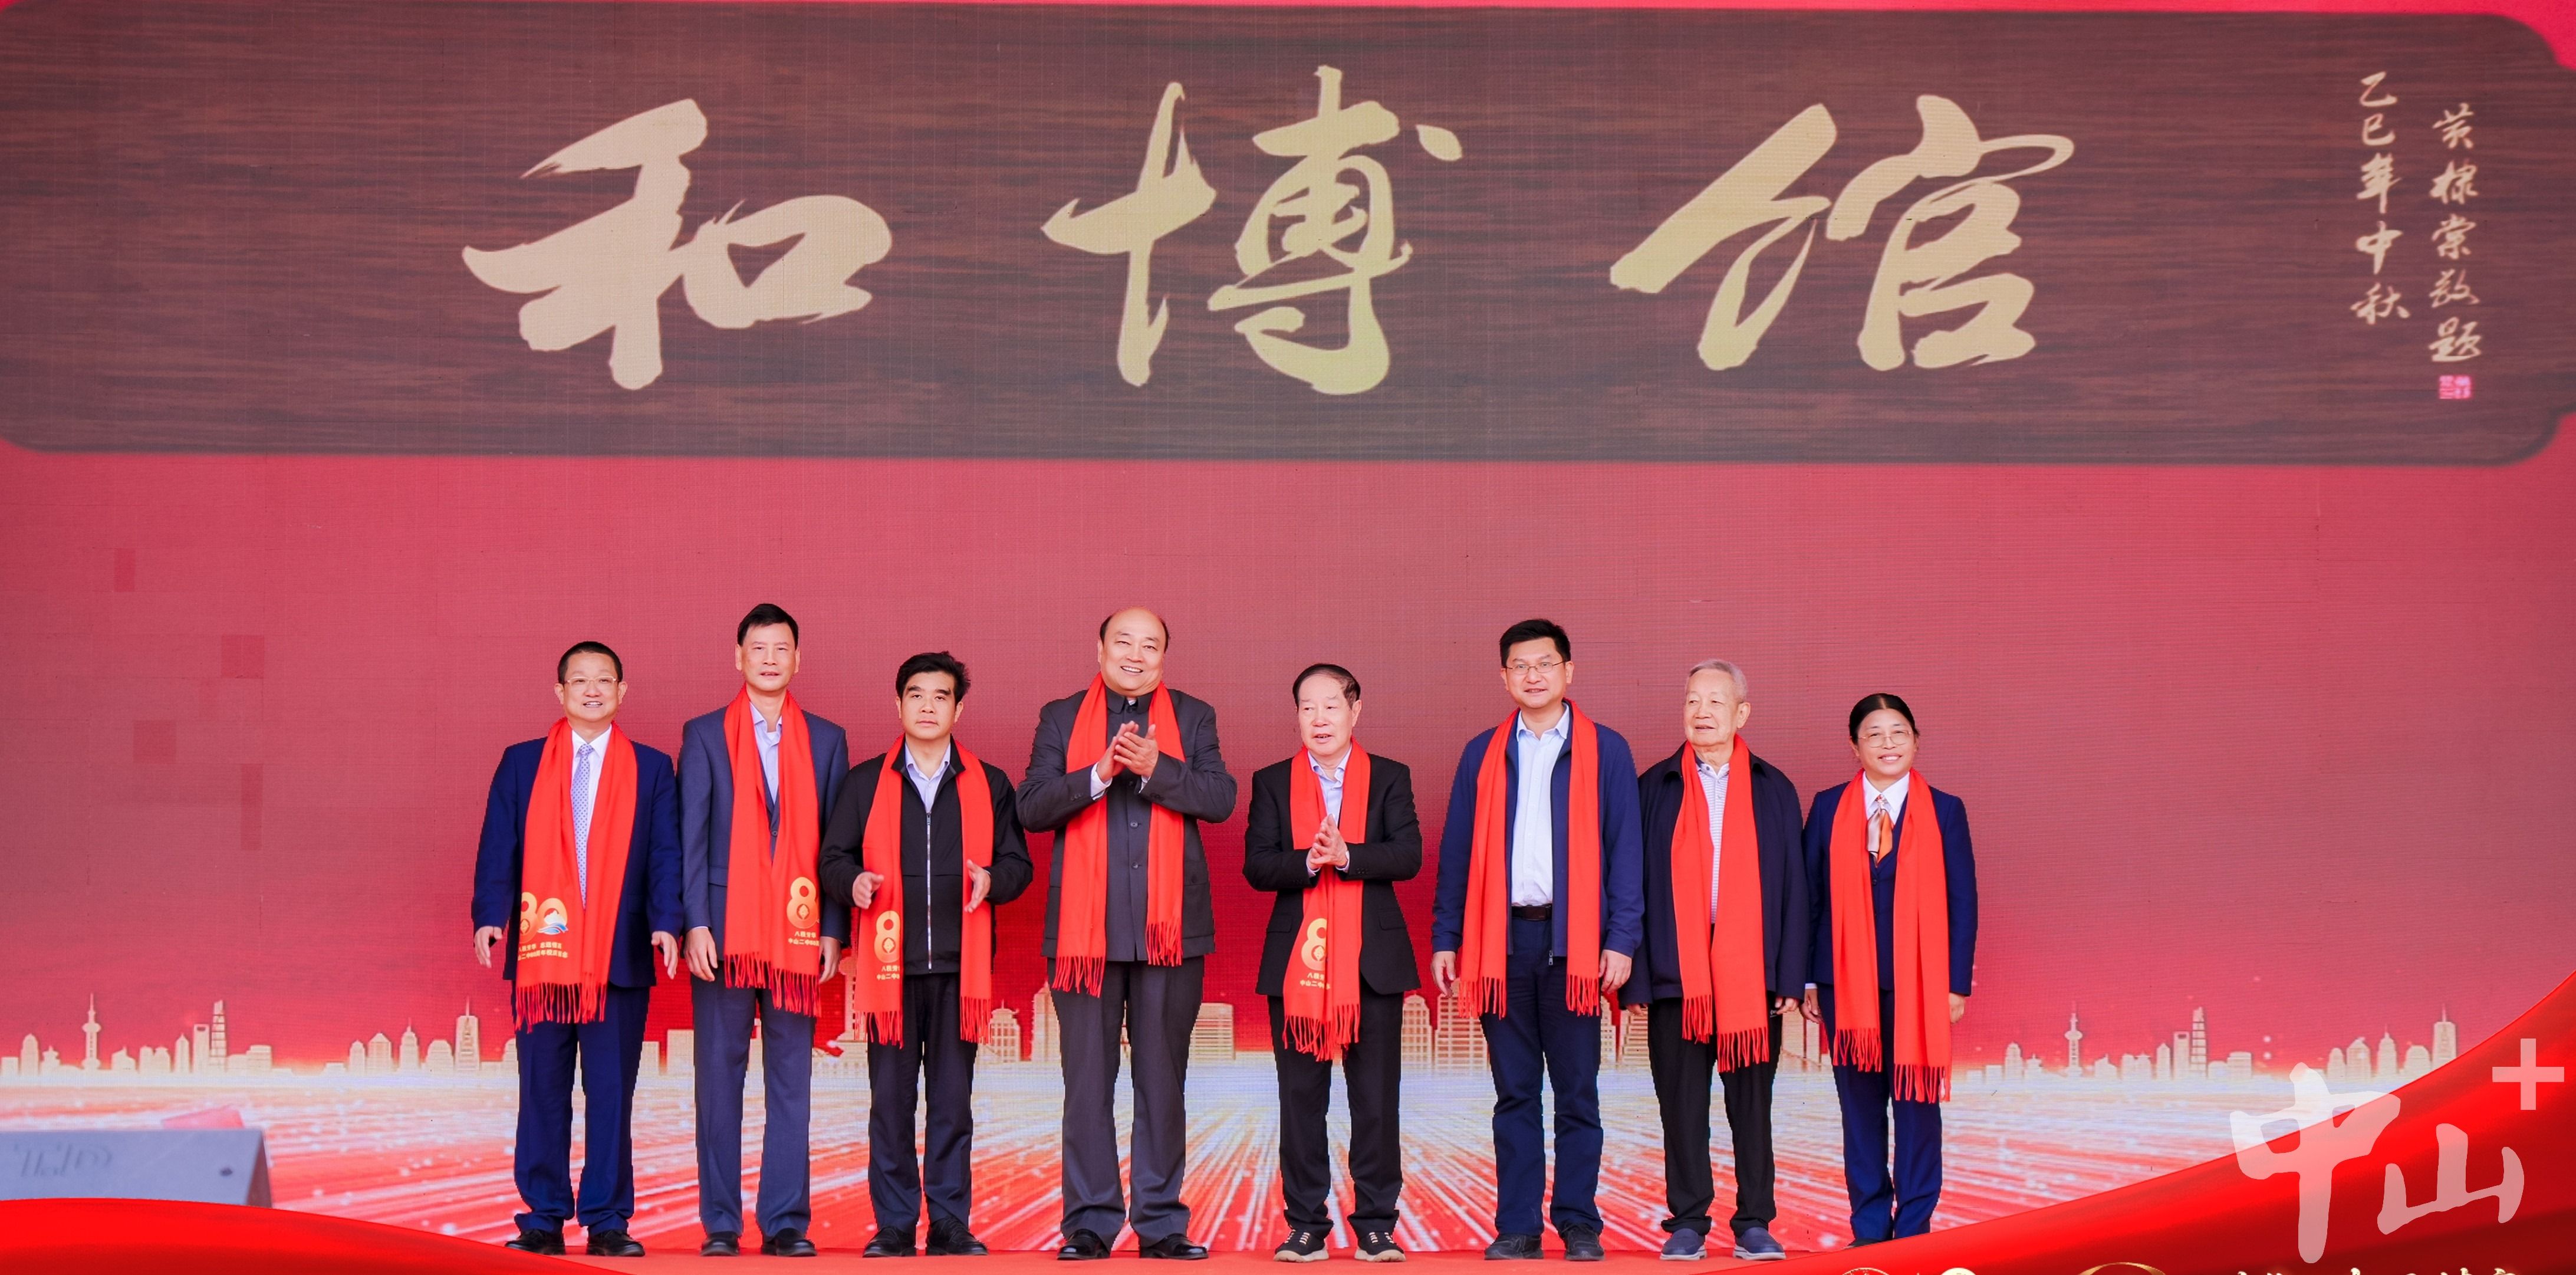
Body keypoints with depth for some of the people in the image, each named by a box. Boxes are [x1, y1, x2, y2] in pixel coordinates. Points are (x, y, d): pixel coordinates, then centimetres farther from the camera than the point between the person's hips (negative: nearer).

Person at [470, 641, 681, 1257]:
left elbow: (665, 854, 4)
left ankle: (607, 1222, 6)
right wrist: (490, 916, -10)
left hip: (620, 954, 0)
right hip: (541, 951, 1)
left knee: (612, 1092, 1)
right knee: (543, 1092, 4)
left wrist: (666, 922, -10)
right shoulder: (521, 763, 10)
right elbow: (498, 848, 4)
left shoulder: (651, 768, 9)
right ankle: (544, 1220, 11)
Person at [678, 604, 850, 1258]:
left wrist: (834, 930, 1)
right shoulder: (704, 734, 7)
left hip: (797, 929, 1)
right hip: (724, 928, -1)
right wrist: (695, 922, -7)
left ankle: (787, 1222, 6)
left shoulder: (826, 739, 11)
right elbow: (691, 834, 2)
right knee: (719, 1076, 2)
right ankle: (721, 1223, 8)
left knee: (792, 1080, 2)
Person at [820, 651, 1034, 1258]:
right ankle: (894, 1224, 7)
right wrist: (854, 882, -13)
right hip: (890, 961, 0)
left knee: (953, 1099, 2)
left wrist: (992, 879, -12)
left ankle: (951, 1223, 8)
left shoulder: (989, 784, 11)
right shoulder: (866, 782, 10)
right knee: (891, 1099, 1)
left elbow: (1018, 863, 10)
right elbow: (833, 859, 9)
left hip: (959, 963, 0)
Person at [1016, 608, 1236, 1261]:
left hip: (1170, 925, 0)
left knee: (1163, 1078, 5)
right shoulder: (1061, 718, 10)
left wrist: (1155, 769, -18)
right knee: (1088, 1079, 2)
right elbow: (1031, 807, -1)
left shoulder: (1193, 718, 10)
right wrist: (1099, 775, -16)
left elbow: (1220, 798, -4)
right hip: (1085, 925, 0)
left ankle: (1161, 1223, 11)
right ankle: (1090, 1222, 8)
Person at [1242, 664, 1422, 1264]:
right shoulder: (1272, 783, 9)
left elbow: (1408, 855, -6)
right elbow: (1256, 865, -2)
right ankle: (1306, 1225, 11)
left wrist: (1346, 856, -20)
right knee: (1301, 1097, 4)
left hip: (1373, 960, -1)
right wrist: (1308, 862, -20)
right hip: (1296, 959, 1)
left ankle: (1376, 1225, 8)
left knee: (1376, 1098, 1)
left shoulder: (1390, 778, 7)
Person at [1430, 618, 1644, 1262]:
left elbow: (1624, 849, 2)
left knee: (1578, 1092, 3)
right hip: (1501, 938, 2)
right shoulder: (1483, 755, 11)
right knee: (1514, 1093, 6)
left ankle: (1580, 1226, 10)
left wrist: (1622, 938, -6)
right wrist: (1445, 938, 4)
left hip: (1573, 939, -2)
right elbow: (1457, 852, 11)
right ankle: (1517, 1226, 10)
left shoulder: (1605, 751, 5)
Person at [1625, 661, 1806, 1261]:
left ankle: (1755, 1223, 14)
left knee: (1752, 1105, 5)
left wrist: (1791, 976, 0)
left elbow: (1793, 887, 7)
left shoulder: (1774, 790, 8)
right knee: (1682, 1106, 4)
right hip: (1675, 977, 0)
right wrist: (1634, 974, -3)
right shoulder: (1654, 789, 5)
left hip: (1751, 976, 1)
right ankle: (1687, 1223, 13)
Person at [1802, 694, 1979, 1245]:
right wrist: (1807, 977, 2)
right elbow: (1810, 895, 7)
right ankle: (1869, 1228, 13)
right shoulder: (1828, 808, 7)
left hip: (1918, 981, -1)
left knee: (1916, 1103, 1)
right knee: (1860, 1105, 5)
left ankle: (1913, 1227, 9)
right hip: (1847, 981, 1)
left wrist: (1957, 982, -2)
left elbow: (1962, 902, 4)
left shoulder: (1944, 812, 6)